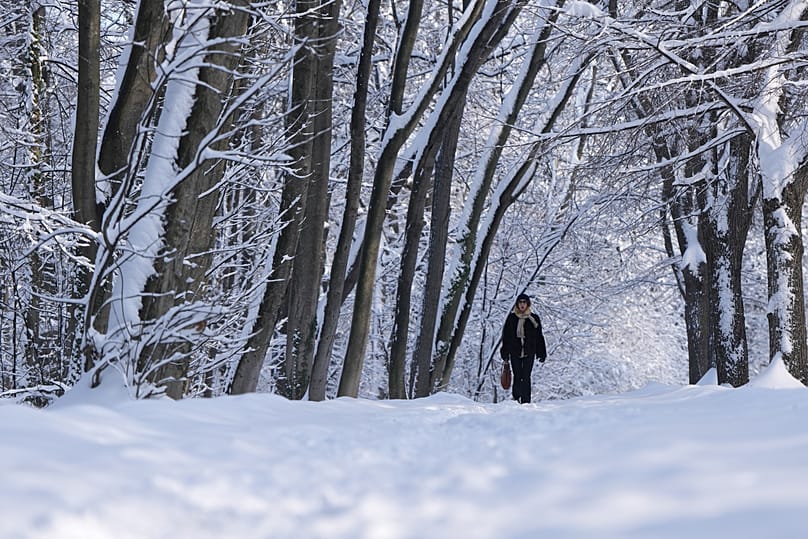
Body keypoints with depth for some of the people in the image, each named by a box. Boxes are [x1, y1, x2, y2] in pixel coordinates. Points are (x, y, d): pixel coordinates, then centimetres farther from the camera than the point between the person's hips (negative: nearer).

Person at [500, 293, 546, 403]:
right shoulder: (511, 318, 6)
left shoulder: (534, 318, 7)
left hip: (529, 353, 0)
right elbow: (506, 336, 8)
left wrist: (542, 353, 4)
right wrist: (505, 353, 2)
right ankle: (516, 399, 5)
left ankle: (526, 401, -3)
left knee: (526, 378, -4)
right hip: (515, 353, 0)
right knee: (517, 377, -1)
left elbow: (539, 337, 9)